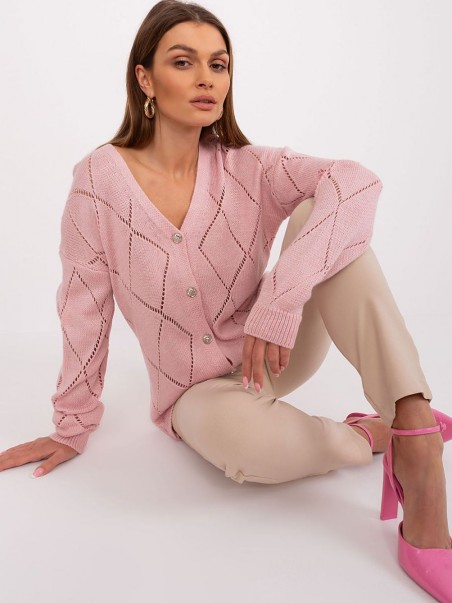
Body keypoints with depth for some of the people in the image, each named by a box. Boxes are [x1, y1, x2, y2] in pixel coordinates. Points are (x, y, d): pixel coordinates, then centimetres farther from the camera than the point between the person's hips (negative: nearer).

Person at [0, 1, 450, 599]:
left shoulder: (248, 168, -9)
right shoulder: (100, 178, -11)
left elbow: (357, 181, -28)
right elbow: (85, 306, -5)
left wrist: (283, 296, -42)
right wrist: (74, 426, 2)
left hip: (279, 357, 2)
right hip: (198, 390, -1)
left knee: (319, 213, -24)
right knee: (241, 437, -39)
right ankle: (374, 435, -9)